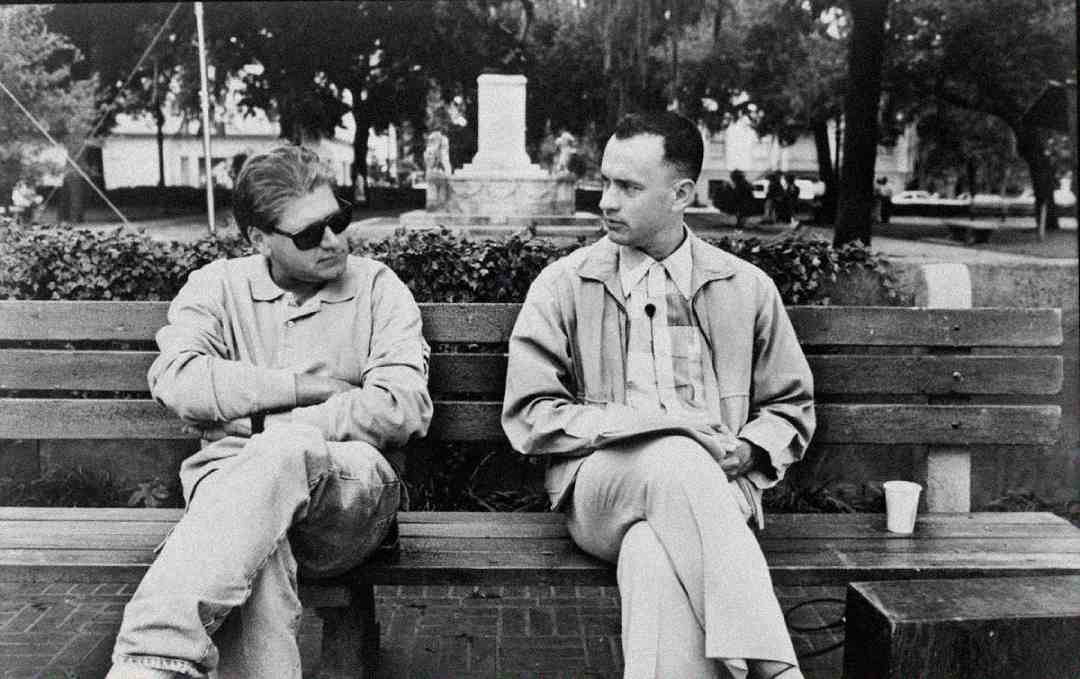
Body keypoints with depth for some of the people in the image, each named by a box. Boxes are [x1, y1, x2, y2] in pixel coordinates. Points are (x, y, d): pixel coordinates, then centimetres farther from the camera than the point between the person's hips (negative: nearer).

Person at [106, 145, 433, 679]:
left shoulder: (377, 287, 12)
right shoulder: (217, 285, 16)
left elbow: (404, 407, -3)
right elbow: (176, 382, -3)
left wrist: (271, 429, -8)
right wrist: (304, 386, -5)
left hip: (349, 492, -1)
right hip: (231, 476, 1)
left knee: (287, 451, -38)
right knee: (251, 533, -38)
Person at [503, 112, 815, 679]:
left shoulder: (747, 288, 16)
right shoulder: (562, 285, 10)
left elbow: (792, 407, 23)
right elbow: (528, 417, 3)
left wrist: (745, 450, -1)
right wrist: (640, 422, -9)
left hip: (715, 485, 1)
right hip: (598, 484, 0)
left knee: (652, 553, -37)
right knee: (674, 459, -37)